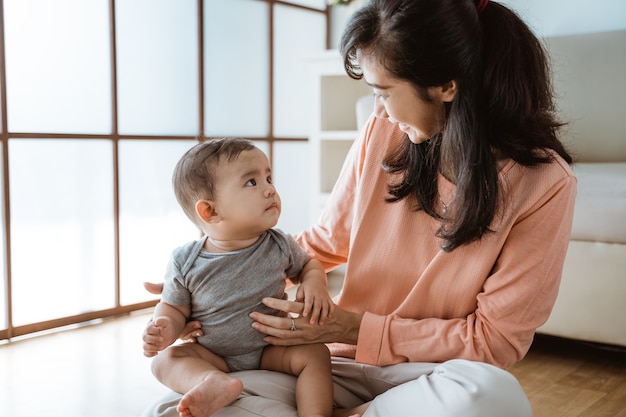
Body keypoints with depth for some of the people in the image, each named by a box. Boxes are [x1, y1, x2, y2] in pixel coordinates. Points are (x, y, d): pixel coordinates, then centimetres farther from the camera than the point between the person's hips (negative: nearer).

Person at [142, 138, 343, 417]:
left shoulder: (280, 247, -7)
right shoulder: (186, 263, -12)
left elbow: (308, 265, 12)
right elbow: (174, 307, 1)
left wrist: (314, 282, -12)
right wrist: (167, 327, -23)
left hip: (271, 350, 1)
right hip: (212, 355, 0)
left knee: (315, 354, -21)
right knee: (165, 359, -21)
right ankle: (217, 383, -46)